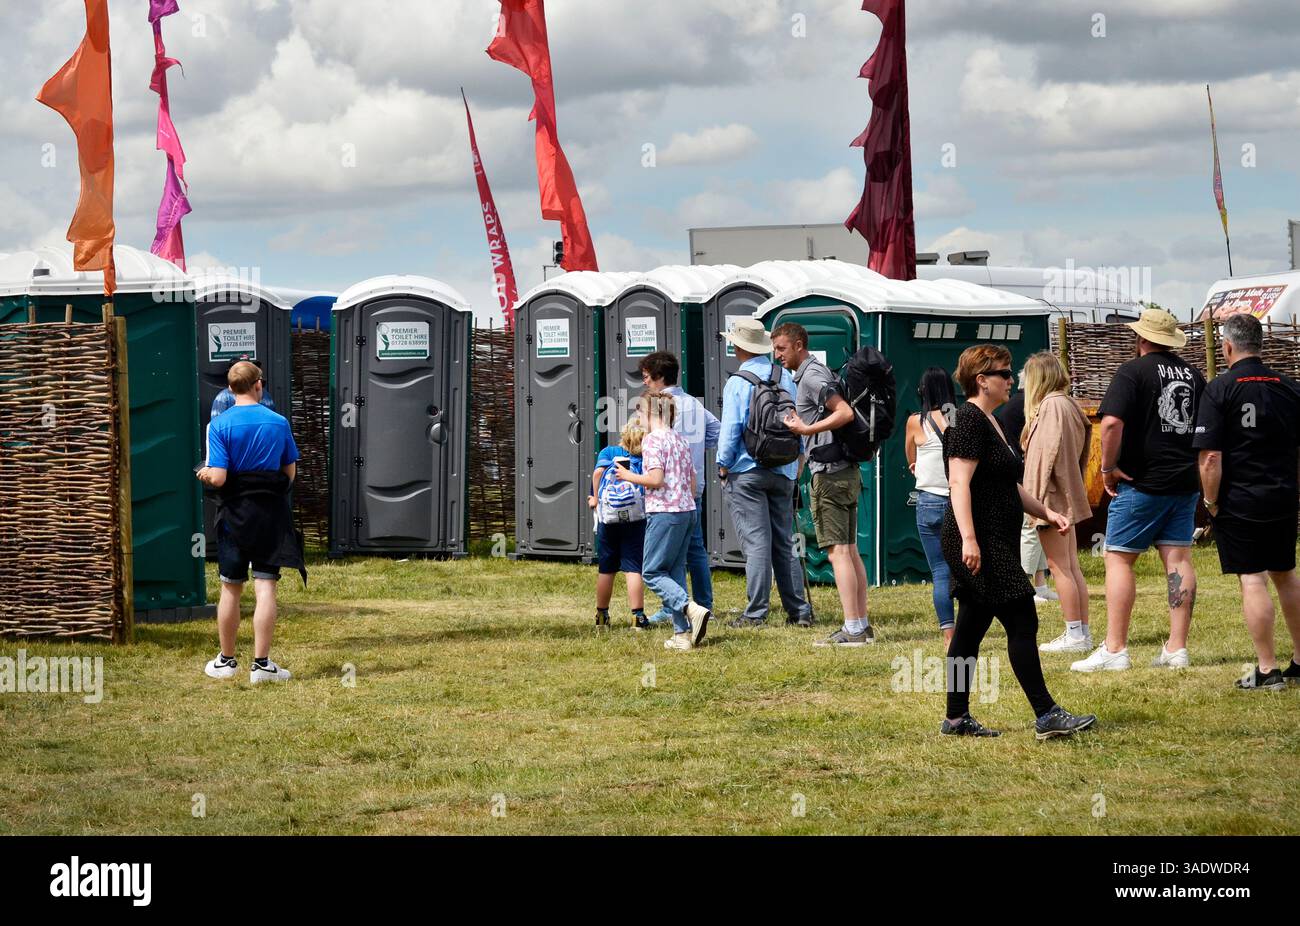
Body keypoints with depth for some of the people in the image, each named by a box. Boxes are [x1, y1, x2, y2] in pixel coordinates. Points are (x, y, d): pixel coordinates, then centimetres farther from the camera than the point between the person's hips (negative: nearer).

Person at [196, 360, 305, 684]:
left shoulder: (220, 425, -9)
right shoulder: (279, 423, -1)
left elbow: (218, 478, -15)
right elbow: (291, 472, 5)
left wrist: (204, 474, 7)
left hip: (234, 513, -1)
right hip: (271, 513, 1)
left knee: (231, 588, 11)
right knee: (265, 587, -1)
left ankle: (226, 660, 22)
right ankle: (261, 664, -4)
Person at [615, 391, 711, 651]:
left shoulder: (652, 439, -9)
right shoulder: (680, 440, 16)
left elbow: (655, 479, -18)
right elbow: (692, 484, 18)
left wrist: (629, 476, -3)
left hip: (664, 512, -8)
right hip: (687, 511, 8)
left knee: (652, 572, -3)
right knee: (674, 573, 10)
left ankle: (692, 610, -22)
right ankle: (682, 633, 4)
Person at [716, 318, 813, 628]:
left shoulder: (738, 383, -11)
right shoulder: (786, 378, 7)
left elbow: (730, 430, -11)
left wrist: (723, 467, 2)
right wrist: (795, 468, 20)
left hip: (746, 472, -5)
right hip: (783, 472, 5)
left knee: (756, 543, -5)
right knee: (784, 543, 11)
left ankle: (756, 613, -5)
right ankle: (799, 610, 9)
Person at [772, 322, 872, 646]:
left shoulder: (811, 375, -12)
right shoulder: (817, 372, 19)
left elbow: (845, 413, -24)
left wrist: (807, 429, -21)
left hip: (829, 472, -10)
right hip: (847, 471, 10)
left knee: (837, 551, -10)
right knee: (850, 550, 11)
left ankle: (853, 630, -13)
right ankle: (862, 626, 12)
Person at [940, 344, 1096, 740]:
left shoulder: (989, 422, 19)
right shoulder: (968, 421, -13)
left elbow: (1009, 486, 27)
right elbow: (960, 483, -22)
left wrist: (1046, 513, 17)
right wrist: (968, 537, -29)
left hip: (996, 544, 11)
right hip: (980, 546, -11)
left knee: (970, 629, 11)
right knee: (1022, 623, -11)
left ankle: (956, 718, 14)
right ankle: (1046, 717, -11)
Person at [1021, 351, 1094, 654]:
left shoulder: (1052, 405, -15)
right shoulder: (1068, 404, 13)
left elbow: (1049, 451, -20)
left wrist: (1036, 496, -17)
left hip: (1052, 495, -10)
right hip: (1068, 496, 10)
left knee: (1059, 565, -7)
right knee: (1072, 566, 12)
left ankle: (1074, 635, -7)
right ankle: (1083, 632, 14)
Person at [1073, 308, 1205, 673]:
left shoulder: (1133, 372, -9)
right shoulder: (1193, 375, 12)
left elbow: (1112, 422, -21)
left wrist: (1108, 467, -11)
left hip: (1141, 482, -6)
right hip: (1186, 481, 6)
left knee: (1119, 559, -1)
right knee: (1178, 559, 6)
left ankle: (1114, 650, -5)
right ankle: (1177, 648, 4)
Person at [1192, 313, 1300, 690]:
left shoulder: (1220, 390, -11)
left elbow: (1210, 457, -16)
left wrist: (1211, 502, -6)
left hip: (1238, 502, -5)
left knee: (1252, 580, -3)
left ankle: (1267, 670, -3)